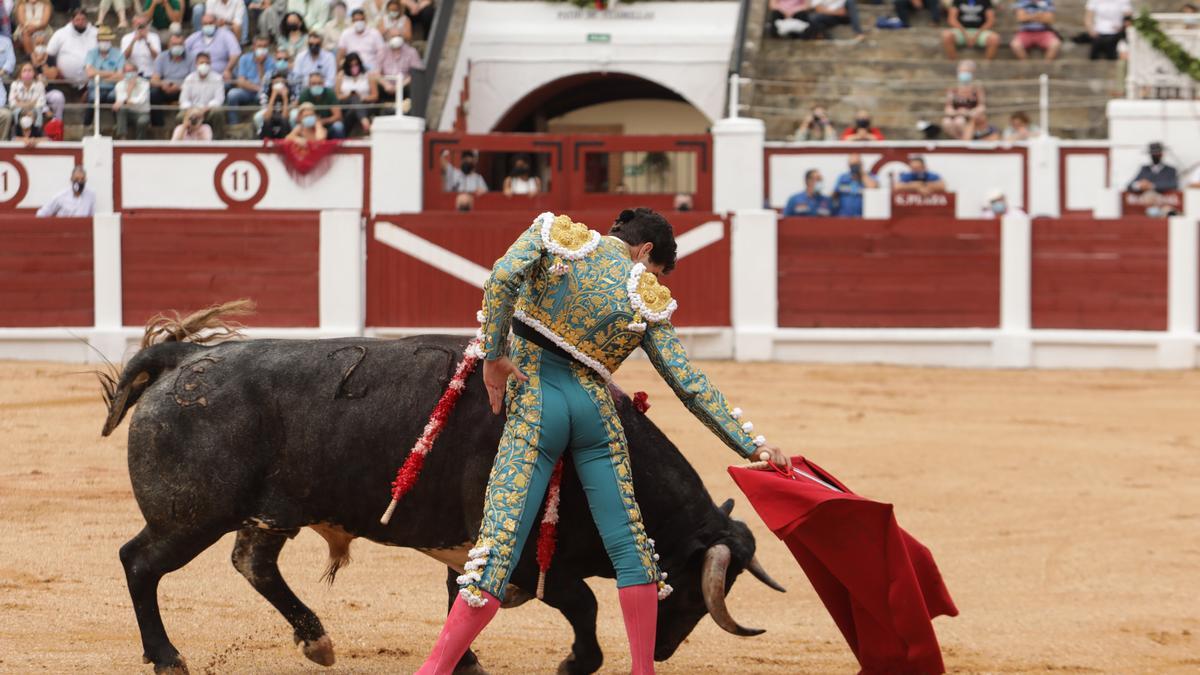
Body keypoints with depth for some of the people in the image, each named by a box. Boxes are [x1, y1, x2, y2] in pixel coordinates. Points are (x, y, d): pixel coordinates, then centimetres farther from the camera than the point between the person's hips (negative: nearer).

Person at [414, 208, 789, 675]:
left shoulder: (556, 235, 5)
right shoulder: (647, 301, 5)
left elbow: (504, 276, -13)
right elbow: (689, 385, 3)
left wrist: (494, 355, -6)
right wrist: (752, 445, 6)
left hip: (535, 404, -1)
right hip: (595, 409, 1)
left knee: (499, 542, -7)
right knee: (629, 542, 12)